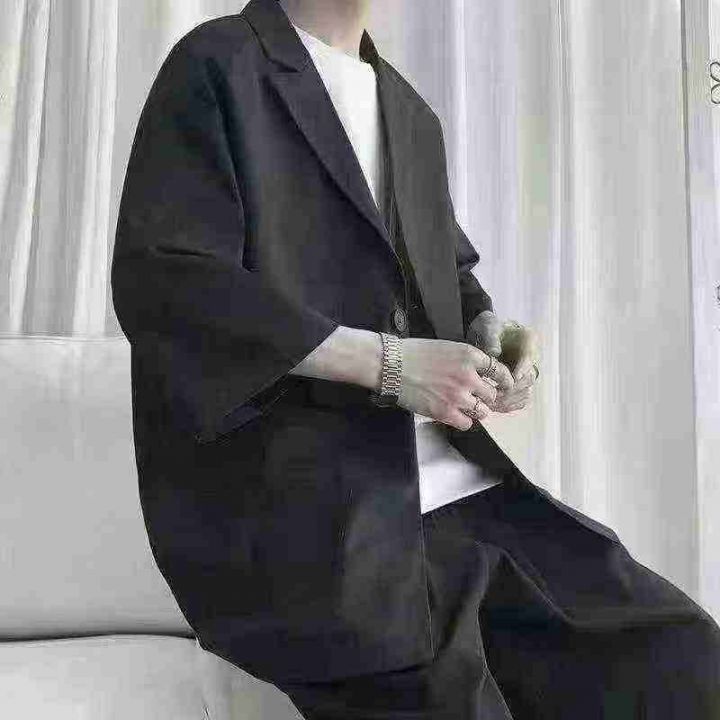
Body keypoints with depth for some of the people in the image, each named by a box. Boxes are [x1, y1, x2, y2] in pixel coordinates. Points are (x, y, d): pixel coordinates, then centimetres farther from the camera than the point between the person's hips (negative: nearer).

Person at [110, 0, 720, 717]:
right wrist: (385, 362, -16)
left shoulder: (413, 114, 22)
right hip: (295, 495, -6)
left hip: (450, 480, 7)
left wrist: (488, 334, 2)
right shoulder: (216, 66, 1)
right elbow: (157, 283, -11)